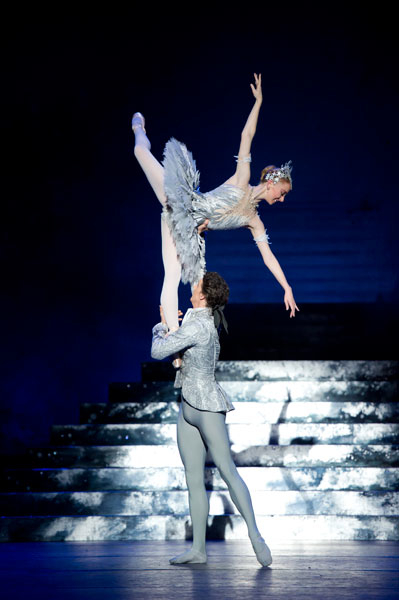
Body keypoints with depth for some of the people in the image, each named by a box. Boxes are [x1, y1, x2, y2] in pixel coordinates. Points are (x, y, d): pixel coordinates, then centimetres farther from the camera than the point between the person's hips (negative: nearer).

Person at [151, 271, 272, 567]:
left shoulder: (197, 327, -16)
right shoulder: (197, 319, 14)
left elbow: (158, 352, -11)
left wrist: (163, 331, 7)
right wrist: (164, 325, 17)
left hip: (207, 407, -10)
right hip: (188, 409, 10)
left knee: (228, 470, -10)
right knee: (194, 479, 6)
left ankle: (255, 535, -8)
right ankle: (199, 548, 6)